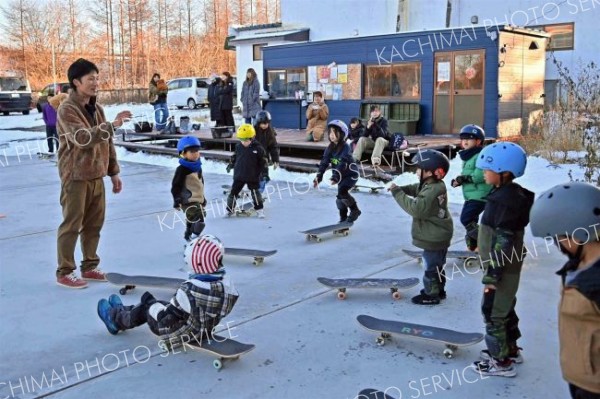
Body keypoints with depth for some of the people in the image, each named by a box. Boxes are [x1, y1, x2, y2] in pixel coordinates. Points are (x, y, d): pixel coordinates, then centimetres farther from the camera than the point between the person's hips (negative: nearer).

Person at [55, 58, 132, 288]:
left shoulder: (97, 109, 12)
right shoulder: (67, 110, -13)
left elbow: (106, 142, 16)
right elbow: (82, 138, -29)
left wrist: (113, 171, 14)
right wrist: (111, 125, -37)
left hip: (96, 176, 7)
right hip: (75, 176, -7)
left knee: (94, 223, 12)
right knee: (72, 224, -1)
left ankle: (90, 267, 25)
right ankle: (64, 272, 10)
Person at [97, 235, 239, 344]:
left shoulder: (189, 289, -34)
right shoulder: (226, 284, -17)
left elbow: (166, 320, -26)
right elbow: (226, 308, 3)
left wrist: (149, 301, -8)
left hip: (182, 336, -6)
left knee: (147, 307, 16)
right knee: (161, 304, 25)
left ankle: (115, 318, 45)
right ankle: (121, 310, 50)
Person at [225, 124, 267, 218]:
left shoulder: (258, 148, -11)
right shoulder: (238, 146, -1)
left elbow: (263, 161, -3)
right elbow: (235, 156, 16)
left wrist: (259, 171, -7)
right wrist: (231, 164, 6)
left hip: (252, 176, -3)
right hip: (239, 175, 3)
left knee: (255, 193, 5)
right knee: (233, 192, 3)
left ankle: (259, 210, 20)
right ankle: (230, 209, 17)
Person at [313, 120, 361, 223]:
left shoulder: (345, 147, -21)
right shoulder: (330, 148, -2)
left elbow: (342, 163, -32)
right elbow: (324, 162, -8)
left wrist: (336, 176, -42)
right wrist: (318, 176, -19)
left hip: (351, 173, -6)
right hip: (341, 175, 6)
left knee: (342, 192, -25)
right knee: (340, 198, 3)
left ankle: (355, 210, -5)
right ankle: (343, 219, 17)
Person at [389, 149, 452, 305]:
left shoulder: (432, 191, -29)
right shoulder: (435, 185, 3)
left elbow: (416, 208, -33)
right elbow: (415, 188, 12)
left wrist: (398, 193, -28)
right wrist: (399, 188, -6)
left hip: (434, 238, -10)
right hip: (439, 235, 10)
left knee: (431, 267, 4)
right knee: (437, 265, 23)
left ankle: (431, 295, 16)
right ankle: (438, 290, 37)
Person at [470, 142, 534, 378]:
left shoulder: (505, 200, -25)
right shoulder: (510, 194, 7)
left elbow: (503, 242, -25)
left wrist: (492, 276, -21)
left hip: (502, 270, -10)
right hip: (508, 268, 10)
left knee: (493, 312, 1)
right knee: (504, 309, 22)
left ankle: (501, 361, 13)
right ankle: (510, 350, 38)